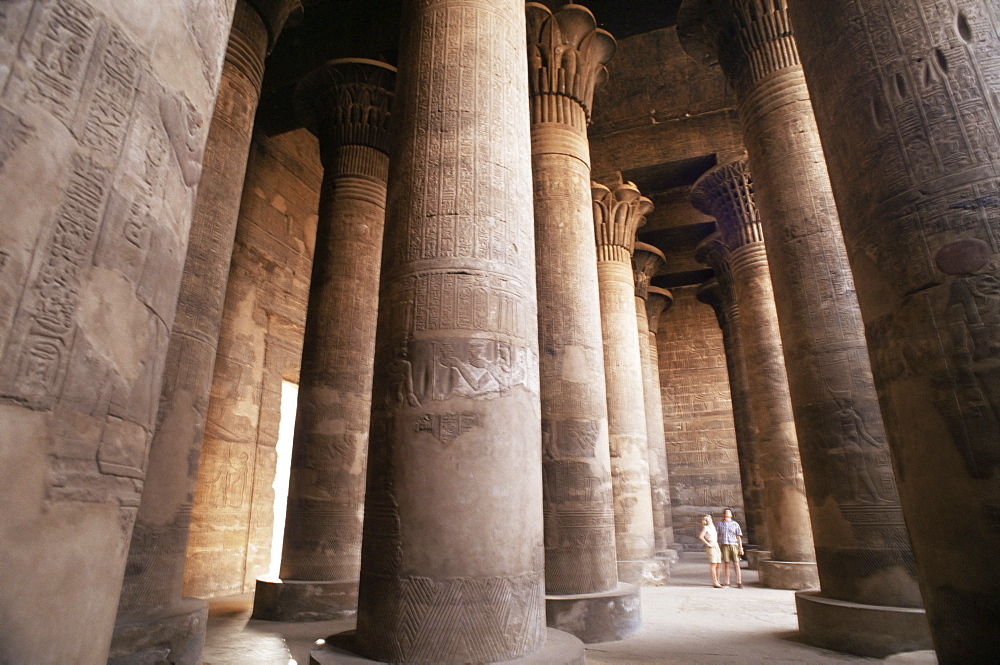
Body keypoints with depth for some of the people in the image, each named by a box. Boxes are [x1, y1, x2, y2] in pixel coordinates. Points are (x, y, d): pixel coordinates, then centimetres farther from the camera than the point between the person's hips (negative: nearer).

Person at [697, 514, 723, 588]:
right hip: (711, 547, -8)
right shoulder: (705, 528, -4)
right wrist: (708, 544, -16)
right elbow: (700, 536, -17)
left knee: (718, 565, 7)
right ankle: (715, 582, -11)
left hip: (716, 546, 8)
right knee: (713, 564, -10)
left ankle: (717, 581, 15)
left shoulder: (713, 527, 18)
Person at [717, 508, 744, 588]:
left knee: (736, 564, -5)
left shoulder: (735, 524, 8)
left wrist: (741, 548, -1)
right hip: (724, 545, 1)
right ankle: (727, 583, 7)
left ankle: (739, 583, -1)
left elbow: (739, 537, 6)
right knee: (726, 564, 1)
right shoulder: (720, 524, 11)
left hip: (734, 545, 0)